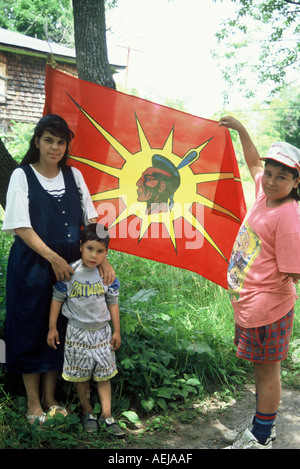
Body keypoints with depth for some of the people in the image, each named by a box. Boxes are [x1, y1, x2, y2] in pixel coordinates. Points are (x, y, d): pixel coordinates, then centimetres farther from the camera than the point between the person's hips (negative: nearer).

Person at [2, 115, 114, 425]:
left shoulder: (74, 176, 6)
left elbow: (91, 220, 4)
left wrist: (103, 259, -7)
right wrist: (53, 258, -16)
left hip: (66, 266, 4)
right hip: (32, 266, -3)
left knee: (59, 330, 11)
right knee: (31, 330, 5)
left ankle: (50, 399, 26)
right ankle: (33, 403, 19)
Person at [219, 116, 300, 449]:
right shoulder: (264, 194, 3)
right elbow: (252, 163, 23)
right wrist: (240, 130, 22)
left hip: (267, 307, -9)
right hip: (248, 302, 9)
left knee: (268, 370, 7)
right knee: (260, 368, 22)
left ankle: (260, 438, 24)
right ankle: (261, 424, 40)